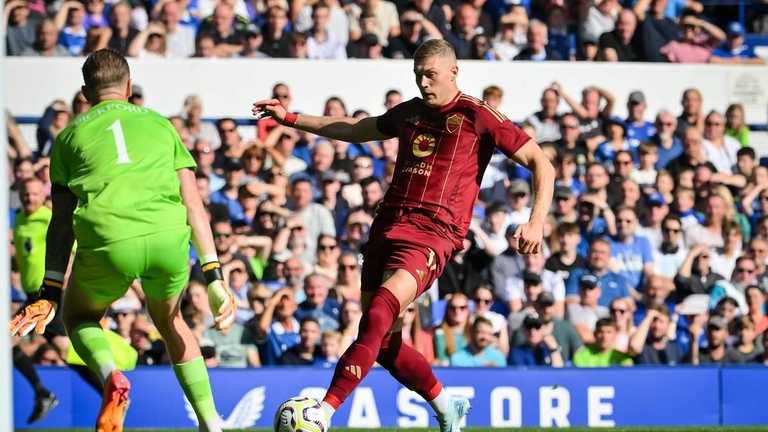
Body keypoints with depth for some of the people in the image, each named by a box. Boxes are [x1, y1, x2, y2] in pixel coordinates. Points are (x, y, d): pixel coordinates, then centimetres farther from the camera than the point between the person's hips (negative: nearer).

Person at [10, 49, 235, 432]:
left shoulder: (70, 135, 21)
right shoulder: (160, 125, 24)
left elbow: (61, 222, 16)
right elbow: (193, 204, 17)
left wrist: (50, 293, 15)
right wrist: (214, 277, 15)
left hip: (107, 243, -2)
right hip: (169, 240, 2)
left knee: (78, 316, 27)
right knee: (168, 320, 31)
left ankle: (110, 376, -5)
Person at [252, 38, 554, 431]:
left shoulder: (478, 117, 0)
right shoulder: (409, 112, 18)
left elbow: (541, 164, -1)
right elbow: (358, 130, 37)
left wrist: (536, 222, -15)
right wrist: (290, 119, 35)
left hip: (432, 233, -7)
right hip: (388, 226, 7)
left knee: (376, 321, -26)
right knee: (382, 343, 6)